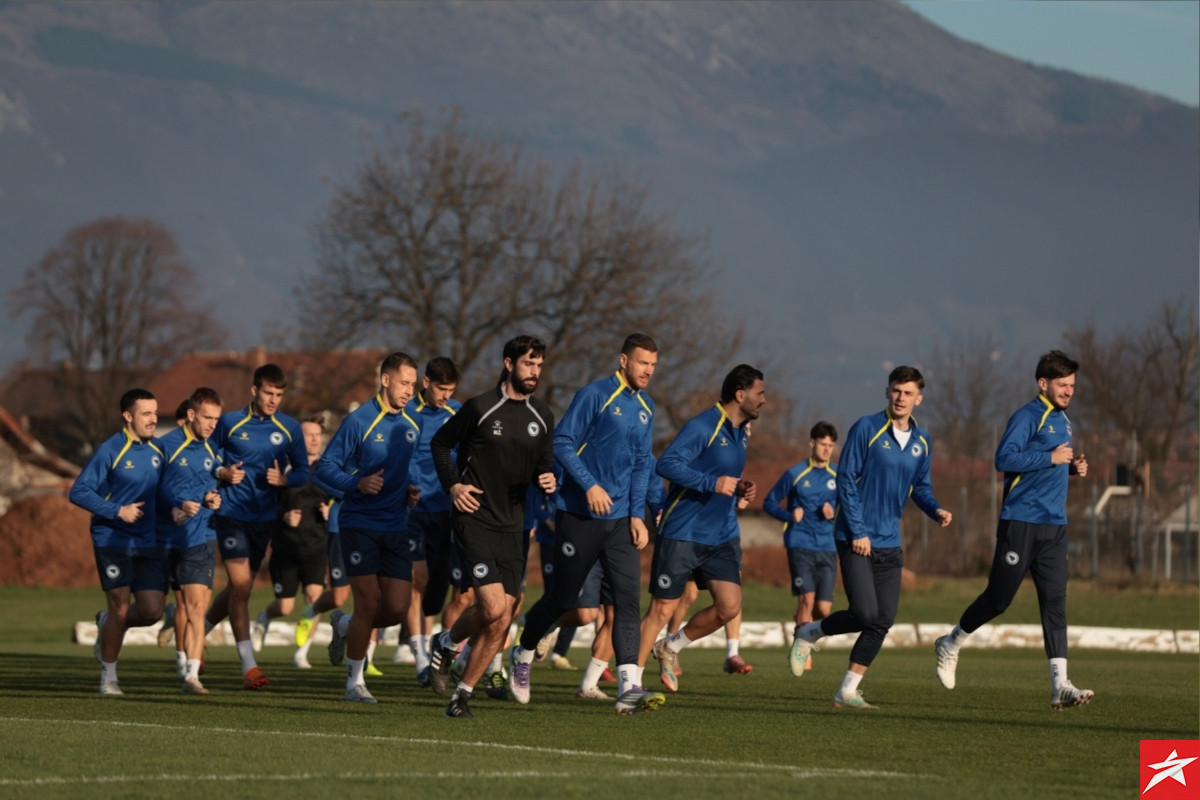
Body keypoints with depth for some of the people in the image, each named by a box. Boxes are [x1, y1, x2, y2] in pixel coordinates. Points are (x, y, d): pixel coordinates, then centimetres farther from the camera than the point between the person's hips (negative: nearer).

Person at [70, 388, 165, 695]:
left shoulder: (159, 449, 7)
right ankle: (108, 676, 13)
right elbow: (79, 491, -12)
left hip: (148, 543, 5)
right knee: (121, 608, -5)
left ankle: (107, 625, 29)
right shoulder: (110, 450, -11)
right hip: (113, 540, -5)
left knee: (152, 611, -3)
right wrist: (118, 511, -18)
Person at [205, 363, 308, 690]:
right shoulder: (230, 423, -1)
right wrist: (222, 473, -12)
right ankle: (249, 666, -11)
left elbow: (303, 473, 8)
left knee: (240, 587, 12)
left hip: (266, 516, 4)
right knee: (241, 585, -12)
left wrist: (283, 479, -12)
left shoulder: (289, 428, 4)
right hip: (232, 513, -4)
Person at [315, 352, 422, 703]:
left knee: (398, 608, -3)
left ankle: (345, 625, 27)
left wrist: (410, 492, 5)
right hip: (360, 525, -6)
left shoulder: (412, 427, 10)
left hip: (396, 527, 6)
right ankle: (355, 681, 6)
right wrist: (358, 483, -24)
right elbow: (324, 470, -8)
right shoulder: (358, 421, -9)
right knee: (369, 604, -9)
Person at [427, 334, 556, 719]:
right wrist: (453, 485, -7)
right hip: (475, 519, -5)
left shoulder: (542, 417, 9)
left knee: (501, 622, 0)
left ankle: (463, 694, 13)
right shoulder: (480, 408, -6)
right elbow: (440, 443, 6)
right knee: (493, 607, -19)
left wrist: (547, 479, -4)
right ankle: (447, 645, 11)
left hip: (513, 527, 5)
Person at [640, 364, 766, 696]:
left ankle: (670, 647, 18)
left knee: (729, 607, -5)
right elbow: (667, 463, -26)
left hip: (722, 536, 7)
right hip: (682, 534, -7)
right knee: (662, 610, -2)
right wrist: (713, 483, -29)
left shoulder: (742, 432, 12)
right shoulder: (703, 427, -16)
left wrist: (740, 489, 7)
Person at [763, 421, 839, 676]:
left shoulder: (838, 476, 8)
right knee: (807, 598, -16)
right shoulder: (795, 474, 1)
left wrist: (835, 513, -3)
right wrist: (789, 515, -12)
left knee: (823, 608, -4)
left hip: (827, 547, 3)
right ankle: (800, 650, -3)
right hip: (800, 544, -3)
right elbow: (769, 503, 7)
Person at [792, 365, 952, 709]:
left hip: (889, 543, 6)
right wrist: (858, 532, -14)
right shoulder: (866, 429, -8)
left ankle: (848, 691, 8)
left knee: (883, 621, -1)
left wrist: (936, 510, -1)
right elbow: (846, 481, -9)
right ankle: (810, 632, 13)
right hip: (856, 539, -6)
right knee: (865, 613, -15)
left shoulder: (922, 442, 9)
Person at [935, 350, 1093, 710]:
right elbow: (1005, 458, -22)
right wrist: (1051, 458, -20)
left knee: (1055, 601, -4)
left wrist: (1074, 466, 10)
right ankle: (950, 644, 27)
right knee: (998, 599, 1)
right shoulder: (1027, 416, -10)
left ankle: (1060, 685, -11)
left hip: (1054, 526, 7)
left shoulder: (1063, 420, 17)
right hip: (1021, 522, -7)